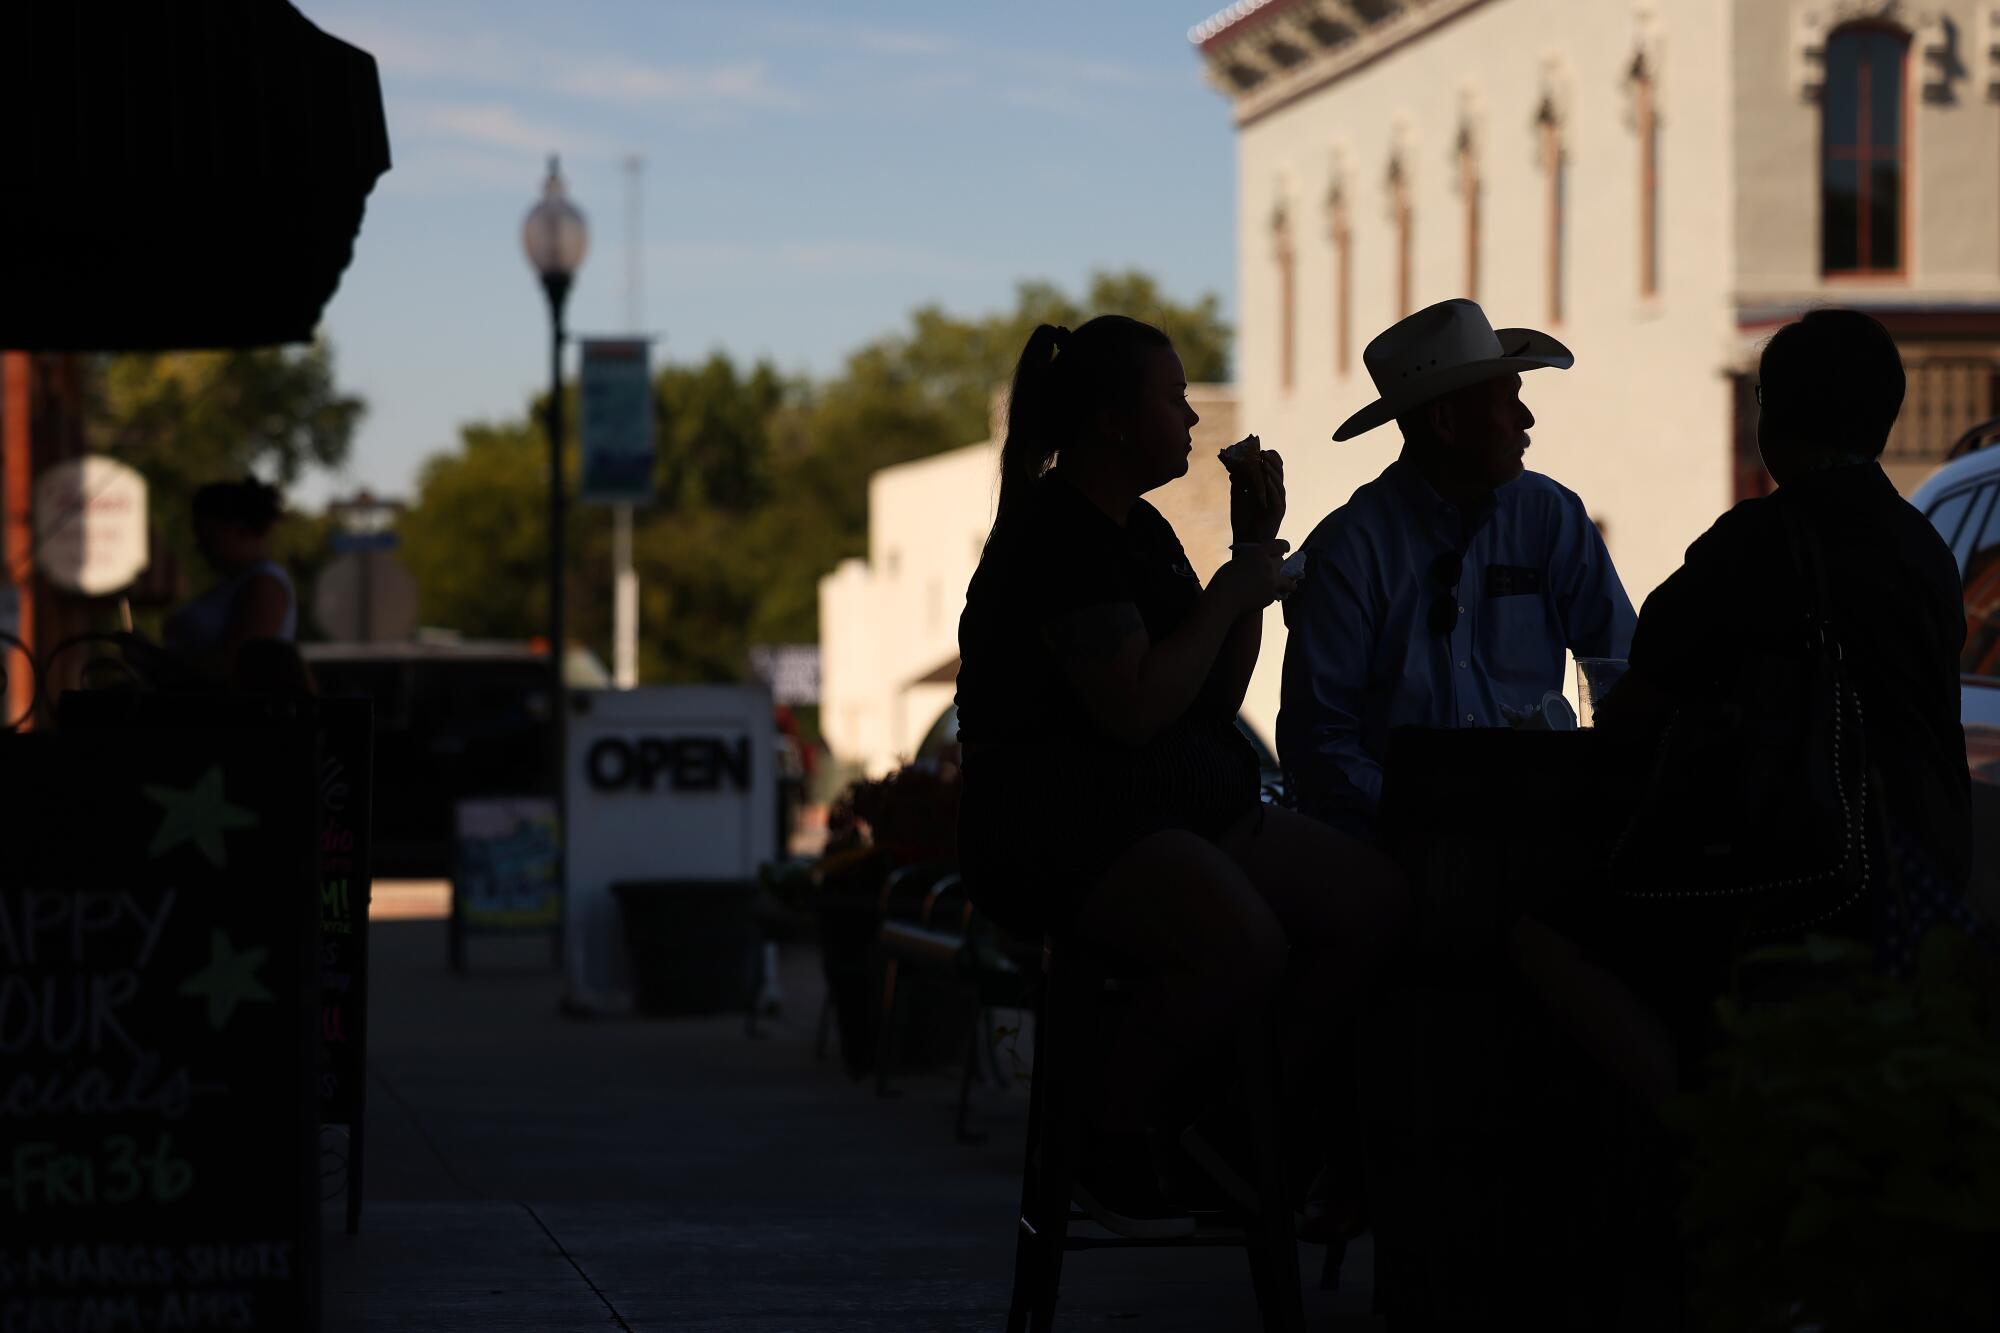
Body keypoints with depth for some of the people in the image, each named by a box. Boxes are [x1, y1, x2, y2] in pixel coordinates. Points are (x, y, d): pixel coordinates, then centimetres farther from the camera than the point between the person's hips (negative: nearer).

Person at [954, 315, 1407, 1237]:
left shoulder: (1140, 532, 18)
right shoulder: (1055, 537, -13)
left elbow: (1218, 695, 16)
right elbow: (1134, 708, -22)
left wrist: (1253, 554, 8)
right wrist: (1232, 592, -11)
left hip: (1175, 811, 10)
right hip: (1058, 830, -10)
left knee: (1373, 901, -6)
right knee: (1243, 942, -34)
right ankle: (1114, 1151, -14)